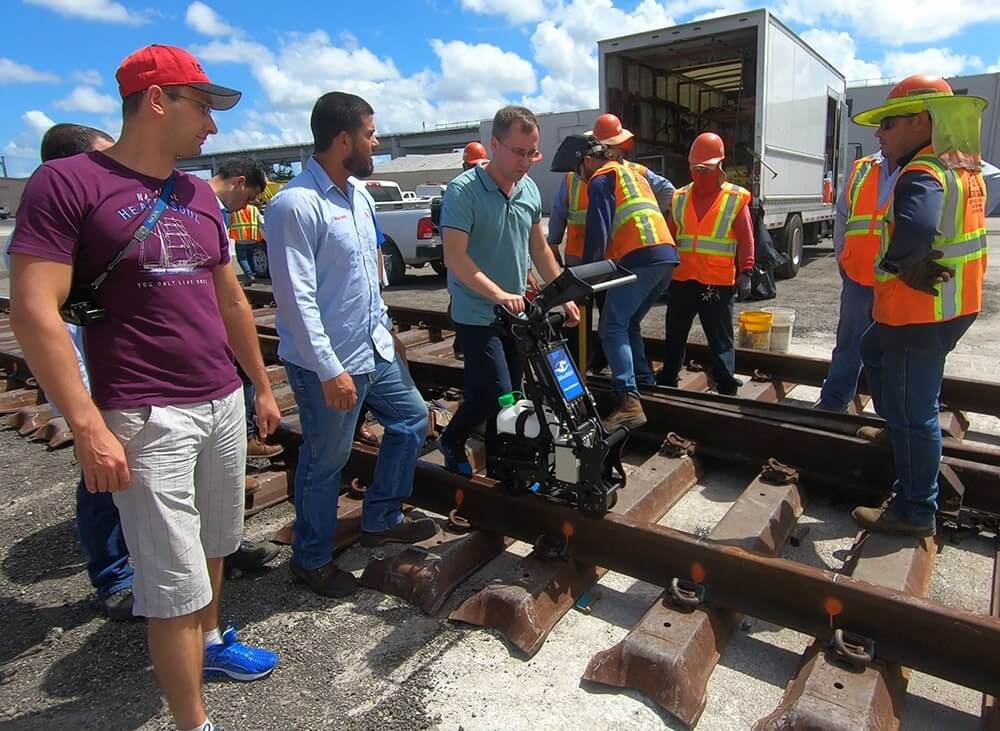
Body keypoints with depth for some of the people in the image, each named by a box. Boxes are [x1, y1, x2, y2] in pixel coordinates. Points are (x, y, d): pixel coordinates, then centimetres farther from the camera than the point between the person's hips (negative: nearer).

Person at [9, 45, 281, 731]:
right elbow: (34, 312, -13)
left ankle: (209, 640, 44)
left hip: (224, 402, 7)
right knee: (174, 579, 1)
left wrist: (262, 386, 20)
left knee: (214, 541, 20)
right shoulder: (67, 181, -8)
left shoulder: (200, 195, 12)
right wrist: (89, 426, -18)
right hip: (146, 417, -6)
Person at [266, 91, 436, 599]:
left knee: (411, 420, 18)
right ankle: (311, 559, 28)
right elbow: (296, 298, -23)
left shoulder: (357, 192, 8)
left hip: (374, 348, 9)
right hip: (328, 363, -9)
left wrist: (383, 324, 21)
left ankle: (380, 521, 35)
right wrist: (330, 371, -23)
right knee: (325, 463, 5)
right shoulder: (296, 205, -20)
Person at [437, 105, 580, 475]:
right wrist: (498, 294, -32)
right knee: (495, 395, -9)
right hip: (477, 315, -7)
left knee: (511, 394, 13)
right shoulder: (464, 191, -15)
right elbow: (454, 257, -23)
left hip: (516, 313, 7)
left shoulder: (530, 190, 6)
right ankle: (452, 441, 19)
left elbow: (539, 248, 15)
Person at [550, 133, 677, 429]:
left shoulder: (601, 179, 3)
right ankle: (644, 381, 23)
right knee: (629, 324, 20)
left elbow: (597, 231, -8)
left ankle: (629, 401, -22)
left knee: (613, 328, -11)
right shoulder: (632, 173, 31)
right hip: (666, 255, 9)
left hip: (640, 258, -9)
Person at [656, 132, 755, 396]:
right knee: (675, 334, 15)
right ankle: (667, 379, 30)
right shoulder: (680, 198, 10)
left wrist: (745, 272, -10)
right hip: (681, 279, 4)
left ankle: (727, 387, 9)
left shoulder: (735, 199, -1)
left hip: (718, 282, -4)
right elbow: (669, 236, 14)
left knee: (720, 338, 1)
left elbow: (746, 239, -3)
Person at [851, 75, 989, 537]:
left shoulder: (922, 174, -22)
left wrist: (900, 264, -20)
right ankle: (898, 430, 41)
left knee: (913, 411, 0)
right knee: (873, 352, 31)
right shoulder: (961, 165, 10)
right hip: (951, 304, 10)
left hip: (919, 313, -10)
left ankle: (916, 511, 13)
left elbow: (915, 231, -42)